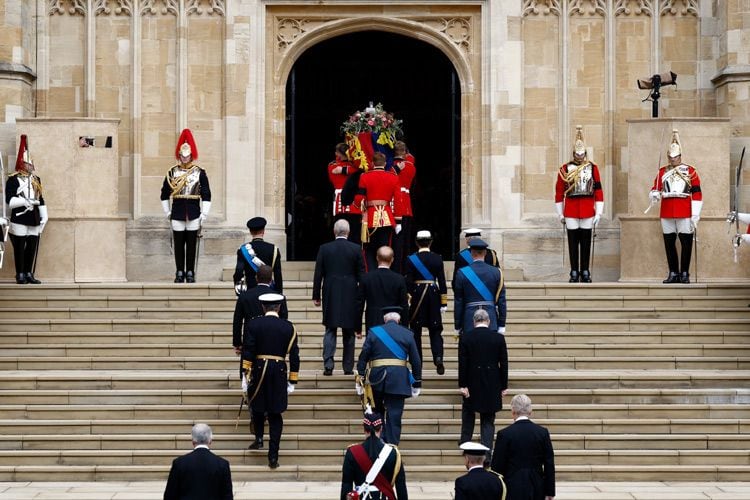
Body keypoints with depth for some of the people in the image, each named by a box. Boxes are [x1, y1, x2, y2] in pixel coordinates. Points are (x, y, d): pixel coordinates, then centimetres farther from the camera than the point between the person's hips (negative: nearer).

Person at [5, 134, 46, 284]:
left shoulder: (36, 179, 15)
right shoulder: (13, 180, -5)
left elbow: (41, 199, 18)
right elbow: (10, 201, -12)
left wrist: (44, 216, 12)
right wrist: (26, 201, -21)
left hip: (34, 220, 6)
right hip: (19, 220, -6)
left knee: (33, 248, 5)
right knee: (20, 248, -1)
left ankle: (29, 274, 13)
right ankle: (20, 275, 5)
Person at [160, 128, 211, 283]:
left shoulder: (200, 173, 2)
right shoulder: (172, 173, 5)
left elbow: (206, 196, 1)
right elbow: (164, 195, 12)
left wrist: (203, 216, -4)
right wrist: (167, 213, 7)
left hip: (194, 214, -1)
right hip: (177, 214, 1)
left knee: (192, 244, 3)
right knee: (178, 244, 3)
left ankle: (190, 273, 10)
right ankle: (180, 273, 10)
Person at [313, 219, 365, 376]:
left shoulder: (324, 248, -3)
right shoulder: (356, 249, -4)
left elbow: (318, 274, -1)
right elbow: (361, 275, -1)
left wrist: (316, 296, 6)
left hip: (330, 295, 0)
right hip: (350, 296, 0)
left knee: (330, 330, 6)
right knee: (349, 333, 8)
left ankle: (328, 365, -8)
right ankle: (348, 367, 10)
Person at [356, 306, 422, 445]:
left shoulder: (374, 332, 5)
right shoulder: (407, 334, 6)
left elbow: (363, 356, 2)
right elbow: (416, 361, 6)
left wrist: (360, 378, 5)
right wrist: (417, 383, 13)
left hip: (377, 377, 1)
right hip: (399, 380, -1)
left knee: (377, 413, 18)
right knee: (394, 416, 0)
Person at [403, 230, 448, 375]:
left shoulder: (411, 259, -5)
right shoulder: (437, 258, -1)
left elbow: (408, 282, -6)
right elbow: (442, 281, 0)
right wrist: (443, 303, 4)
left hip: (417, 295, -1)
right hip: (434, 294, 1)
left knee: (416, 331, 8)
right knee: (435, 330, 7)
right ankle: (438, 357, -14)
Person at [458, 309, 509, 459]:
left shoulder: (465, 339, -7)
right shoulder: (499, 338, -4)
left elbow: (462, 364, -8)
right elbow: (504, 363, -1)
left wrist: (462, 385, -4)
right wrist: (504, 386, 5)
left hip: (472, 384, 0)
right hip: (492, 386, 0)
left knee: (468, 414, 24)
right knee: (488, 420, 6)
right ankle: (486, 454, -2)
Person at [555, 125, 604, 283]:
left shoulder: (593, 168, 4)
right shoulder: (565, 169, 3)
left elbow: (598, 191, 3)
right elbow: (559, 192, 5)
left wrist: (598, 213, -1)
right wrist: (560, 213, 3)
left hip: (588, 212, 1)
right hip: (571, 212, -1)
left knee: (586, 243, 5)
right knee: (573, 243, 2)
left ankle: (585, 273, 12)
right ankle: (574, 273, 7)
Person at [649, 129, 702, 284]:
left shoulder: (690, 171, 1)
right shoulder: (662, 172, 11)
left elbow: (697, 194, -1)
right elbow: (656, 189, 9)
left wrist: (695, 216, -6)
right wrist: (654, 195, -17)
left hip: (685, 213, -3)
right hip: (667, 213, 3)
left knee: (686, 243, 0)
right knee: (669, 243, 6)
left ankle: (684, 273, 7)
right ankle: (673, 273, 14)